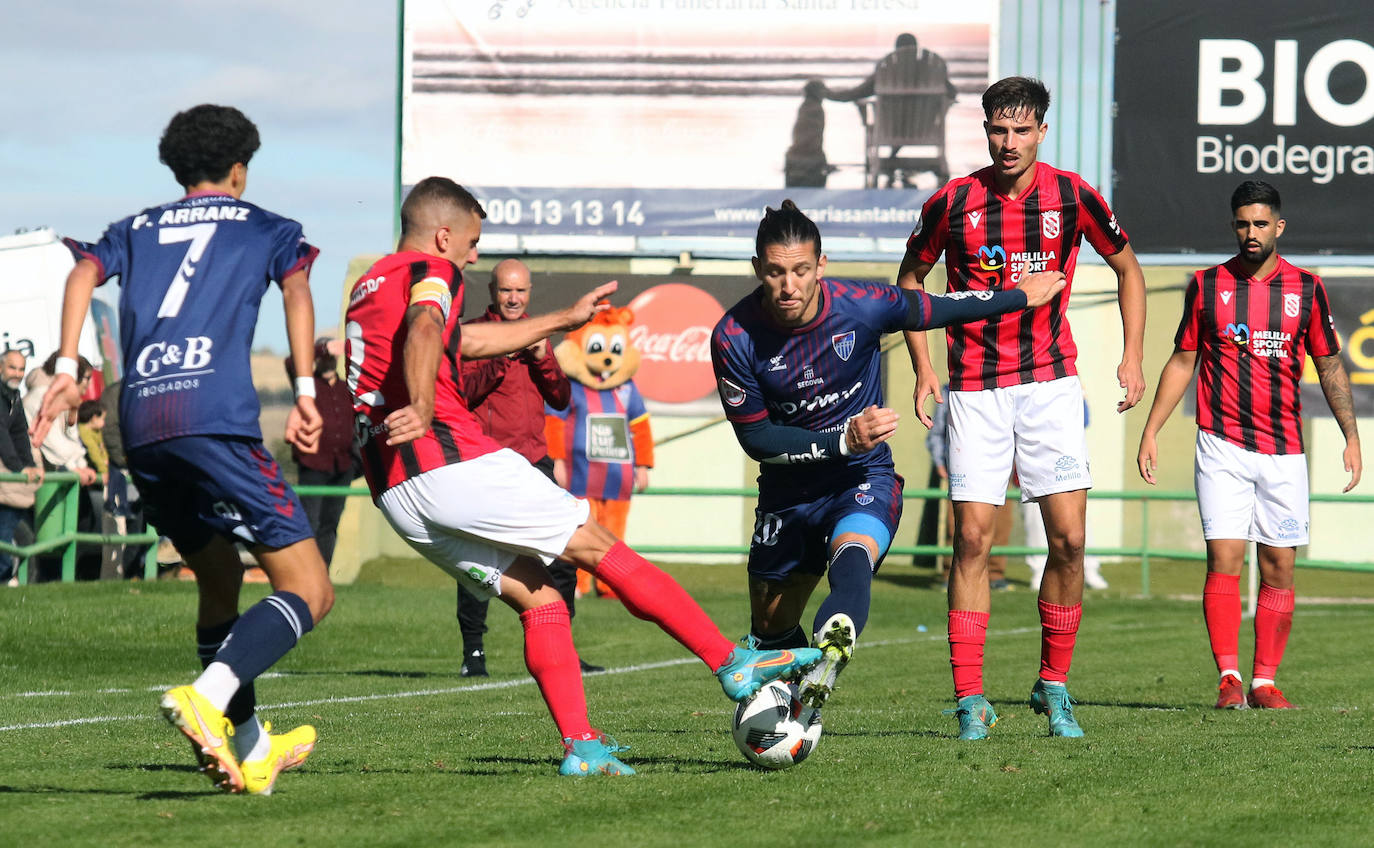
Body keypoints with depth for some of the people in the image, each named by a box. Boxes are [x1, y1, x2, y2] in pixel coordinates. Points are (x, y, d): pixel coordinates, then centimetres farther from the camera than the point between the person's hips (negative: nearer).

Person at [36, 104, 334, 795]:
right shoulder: (263, 227, 19)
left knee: (219, 579, 23)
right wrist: (305, 394, -3)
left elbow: (84, 272, 8)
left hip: (140, 426, 5)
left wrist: (66, 369, 0)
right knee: (309, 591, -5)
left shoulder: (136, 230, 26)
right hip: (217, 416, -5)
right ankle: (207, 697, -30)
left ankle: (250, 751, 21)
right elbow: (296, 290, 1)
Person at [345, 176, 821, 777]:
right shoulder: (430, 273, -2)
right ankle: (733, 665, 2)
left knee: (535, 593, 13)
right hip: (452, 462, -9)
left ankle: (579, 745, 2)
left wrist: (565, 320, 45)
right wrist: (422, 408, -42)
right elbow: (424, 329, -26)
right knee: (597, 547, 0)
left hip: (393, 493, 9)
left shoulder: (370, 286, 26)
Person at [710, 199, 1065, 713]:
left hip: (864, 478, -3)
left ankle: (831, 653, -66)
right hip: (787, 492, 3)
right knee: (770, 629, 13)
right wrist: (842, 441, -23)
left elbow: (935, 311, 4)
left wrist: (1021, 296, 17)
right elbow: (754, 437, -12)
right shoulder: (734, 337, -17)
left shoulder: (862, 305, -17)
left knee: (851, 556, -37)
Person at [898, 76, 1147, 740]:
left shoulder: (1071, 196, -1)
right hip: (974, 390, -1)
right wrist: (922, 368, 3)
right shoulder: (951, 202, -2)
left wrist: (1133, 355, 5)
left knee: (1068, 537, -6)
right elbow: (911, 279, 13)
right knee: (972, 537, -7)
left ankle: (1053, 685, 9)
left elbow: (1126, 267, 14)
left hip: (1050, 380, 1)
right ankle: (970, 698, -3)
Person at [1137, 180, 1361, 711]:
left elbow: (1330, 367, 11)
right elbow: (1182, 363, 11)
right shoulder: (1207, 285, 5)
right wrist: (1150, 433, 5)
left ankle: (1265, 681, 6)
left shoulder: (1306, 288, 5)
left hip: (1283, 452, 1)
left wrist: (1351, 437, 3)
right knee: (1224, 558, -11)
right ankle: (1228, 678, -11)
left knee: (1279, 567, 1)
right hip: (1221, 447, -1)